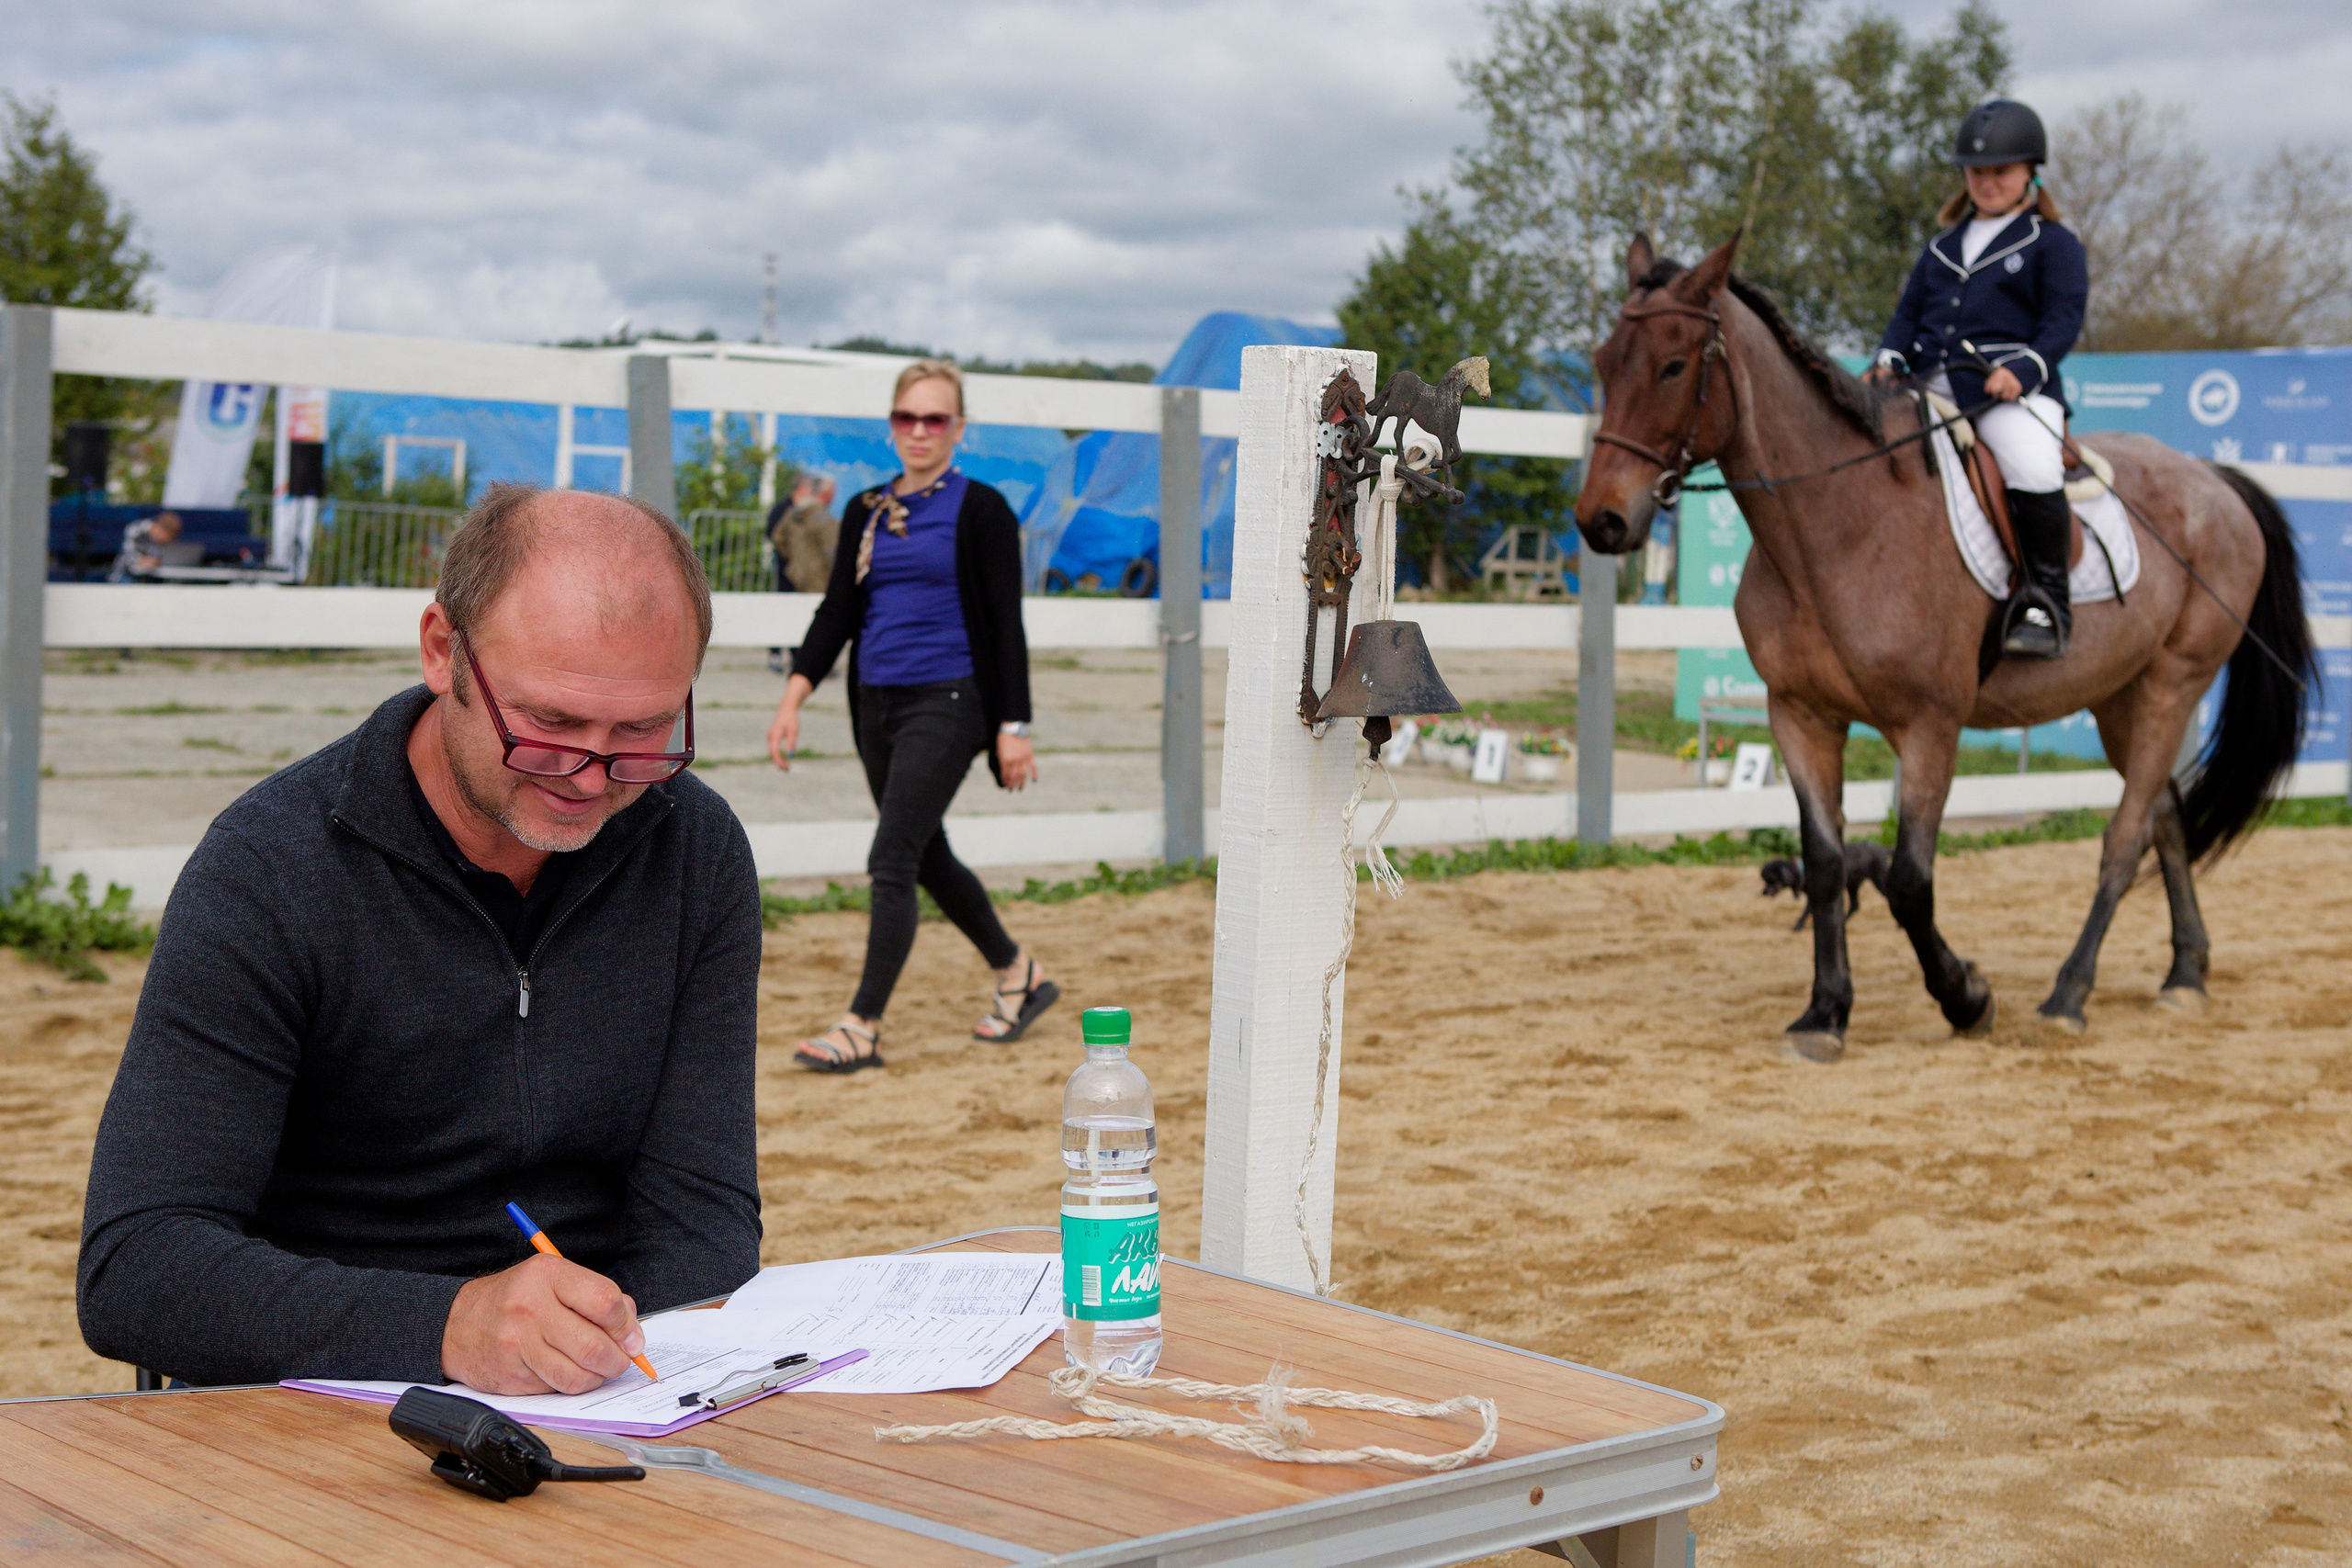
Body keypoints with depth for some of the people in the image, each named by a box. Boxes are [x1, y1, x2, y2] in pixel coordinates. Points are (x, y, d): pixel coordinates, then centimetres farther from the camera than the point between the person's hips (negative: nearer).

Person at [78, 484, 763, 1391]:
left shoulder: (698, 853, 2)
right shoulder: (267, 872, -11)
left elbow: (704, 1215, 1)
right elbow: (132, 1270, -19)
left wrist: (603, 1343, -21)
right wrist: (448, 1325, -34)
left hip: (625, 1419, 5)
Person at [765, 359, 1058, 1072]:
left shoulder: (980, 510, -5)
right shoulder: (865, 511, 11)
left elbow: (1004, 625, -6)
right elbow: (837, 610, 11)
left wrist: (1014, 726, -10)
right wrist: (796, 692, -1)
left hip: (947, 702, -7)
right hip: (877, 704, 7)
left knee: (891, 861, -13)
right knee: (927, 860, 15)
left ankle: (863, 1026, -9)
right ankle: (1020, 974, 34)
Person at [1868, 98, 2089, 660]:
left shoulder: (2053, 244, 6)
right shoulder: (1943, 247, 24)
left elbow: (2063, 320, -3)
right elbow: (1910, 310, 22)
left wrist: (2023, 369, -21)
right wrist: (1890, 359, 0)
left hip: (2014, 391, -6)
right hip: (1933, 392, 6)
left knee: (2033, 471, -33)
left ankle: (2046, 603, -20)